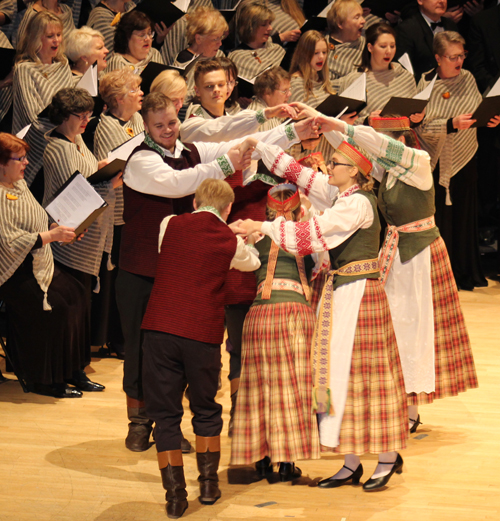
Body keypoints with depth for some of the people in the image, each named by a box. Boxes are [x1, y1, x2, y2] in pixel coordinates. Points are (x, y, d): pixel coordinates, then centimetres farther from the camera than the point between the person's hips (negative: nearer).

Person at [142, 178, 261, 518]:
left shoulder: (170, 226, 4)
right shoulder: (231, 243, 2)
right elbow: (252, 262, 22)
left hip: (160, 328, 0)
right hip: (203, 335, 0)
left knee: (166, 414, 5)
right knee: (206, 411, 19)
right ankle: (209, 484, 26)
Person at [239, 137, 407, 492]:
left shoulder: (358, 203, -15)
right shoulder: (338, 194, 11)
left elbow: (316, 231, -20)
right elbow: (299, 174, 14)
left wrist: (263, 227, -18)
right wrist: (260, 146, 9)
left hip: (359, 290, -9)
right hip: (340, 289, 9)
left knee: (362, 370, -4)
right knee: (340, 369, 8)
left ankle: (388, 458, 5)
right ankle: (352, 464, 12)